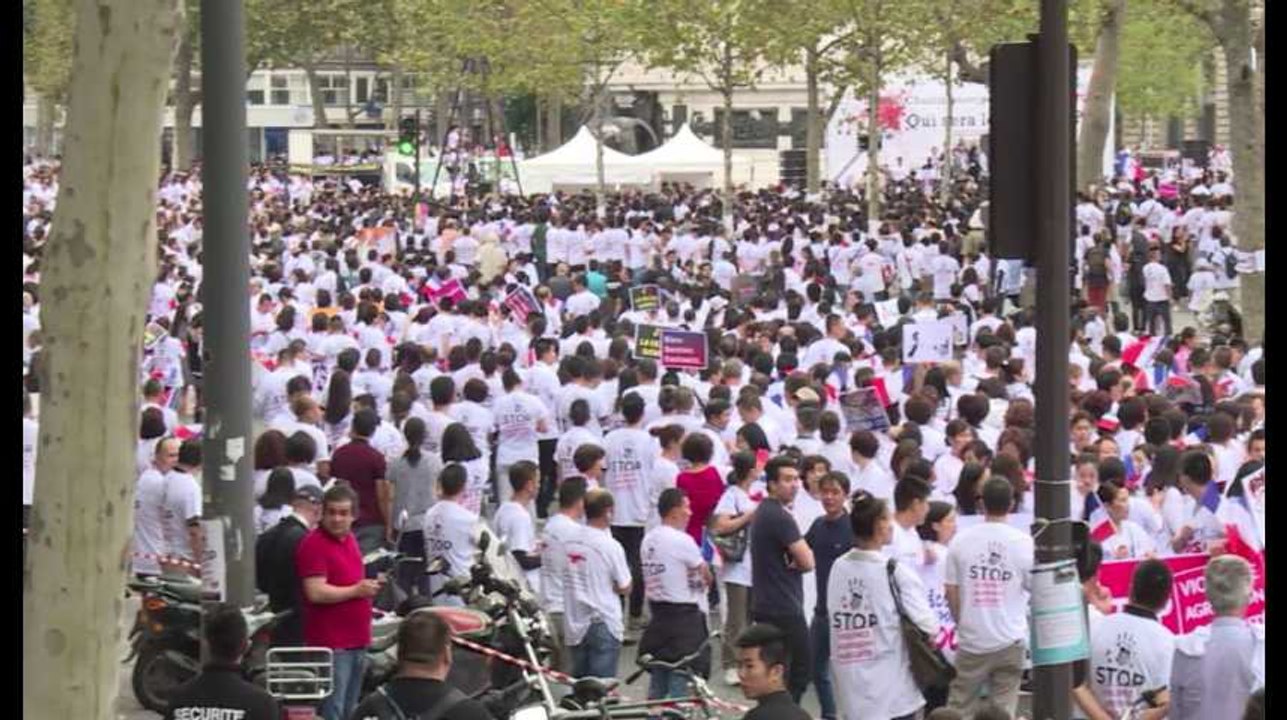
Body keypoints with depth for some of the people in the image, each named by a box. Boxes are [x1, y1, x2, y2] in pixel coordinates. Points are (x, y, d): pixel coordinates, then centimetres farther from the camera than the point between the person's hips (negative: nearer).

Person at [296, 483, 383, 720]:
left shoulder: (350, 540, 13)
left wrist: (370, 585, 14)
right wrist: (356, 591, -16)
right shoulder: (313, 544, -13)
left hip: (357, 640, 9)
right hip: (331, 644, -9)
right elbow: (316, 593, -23)